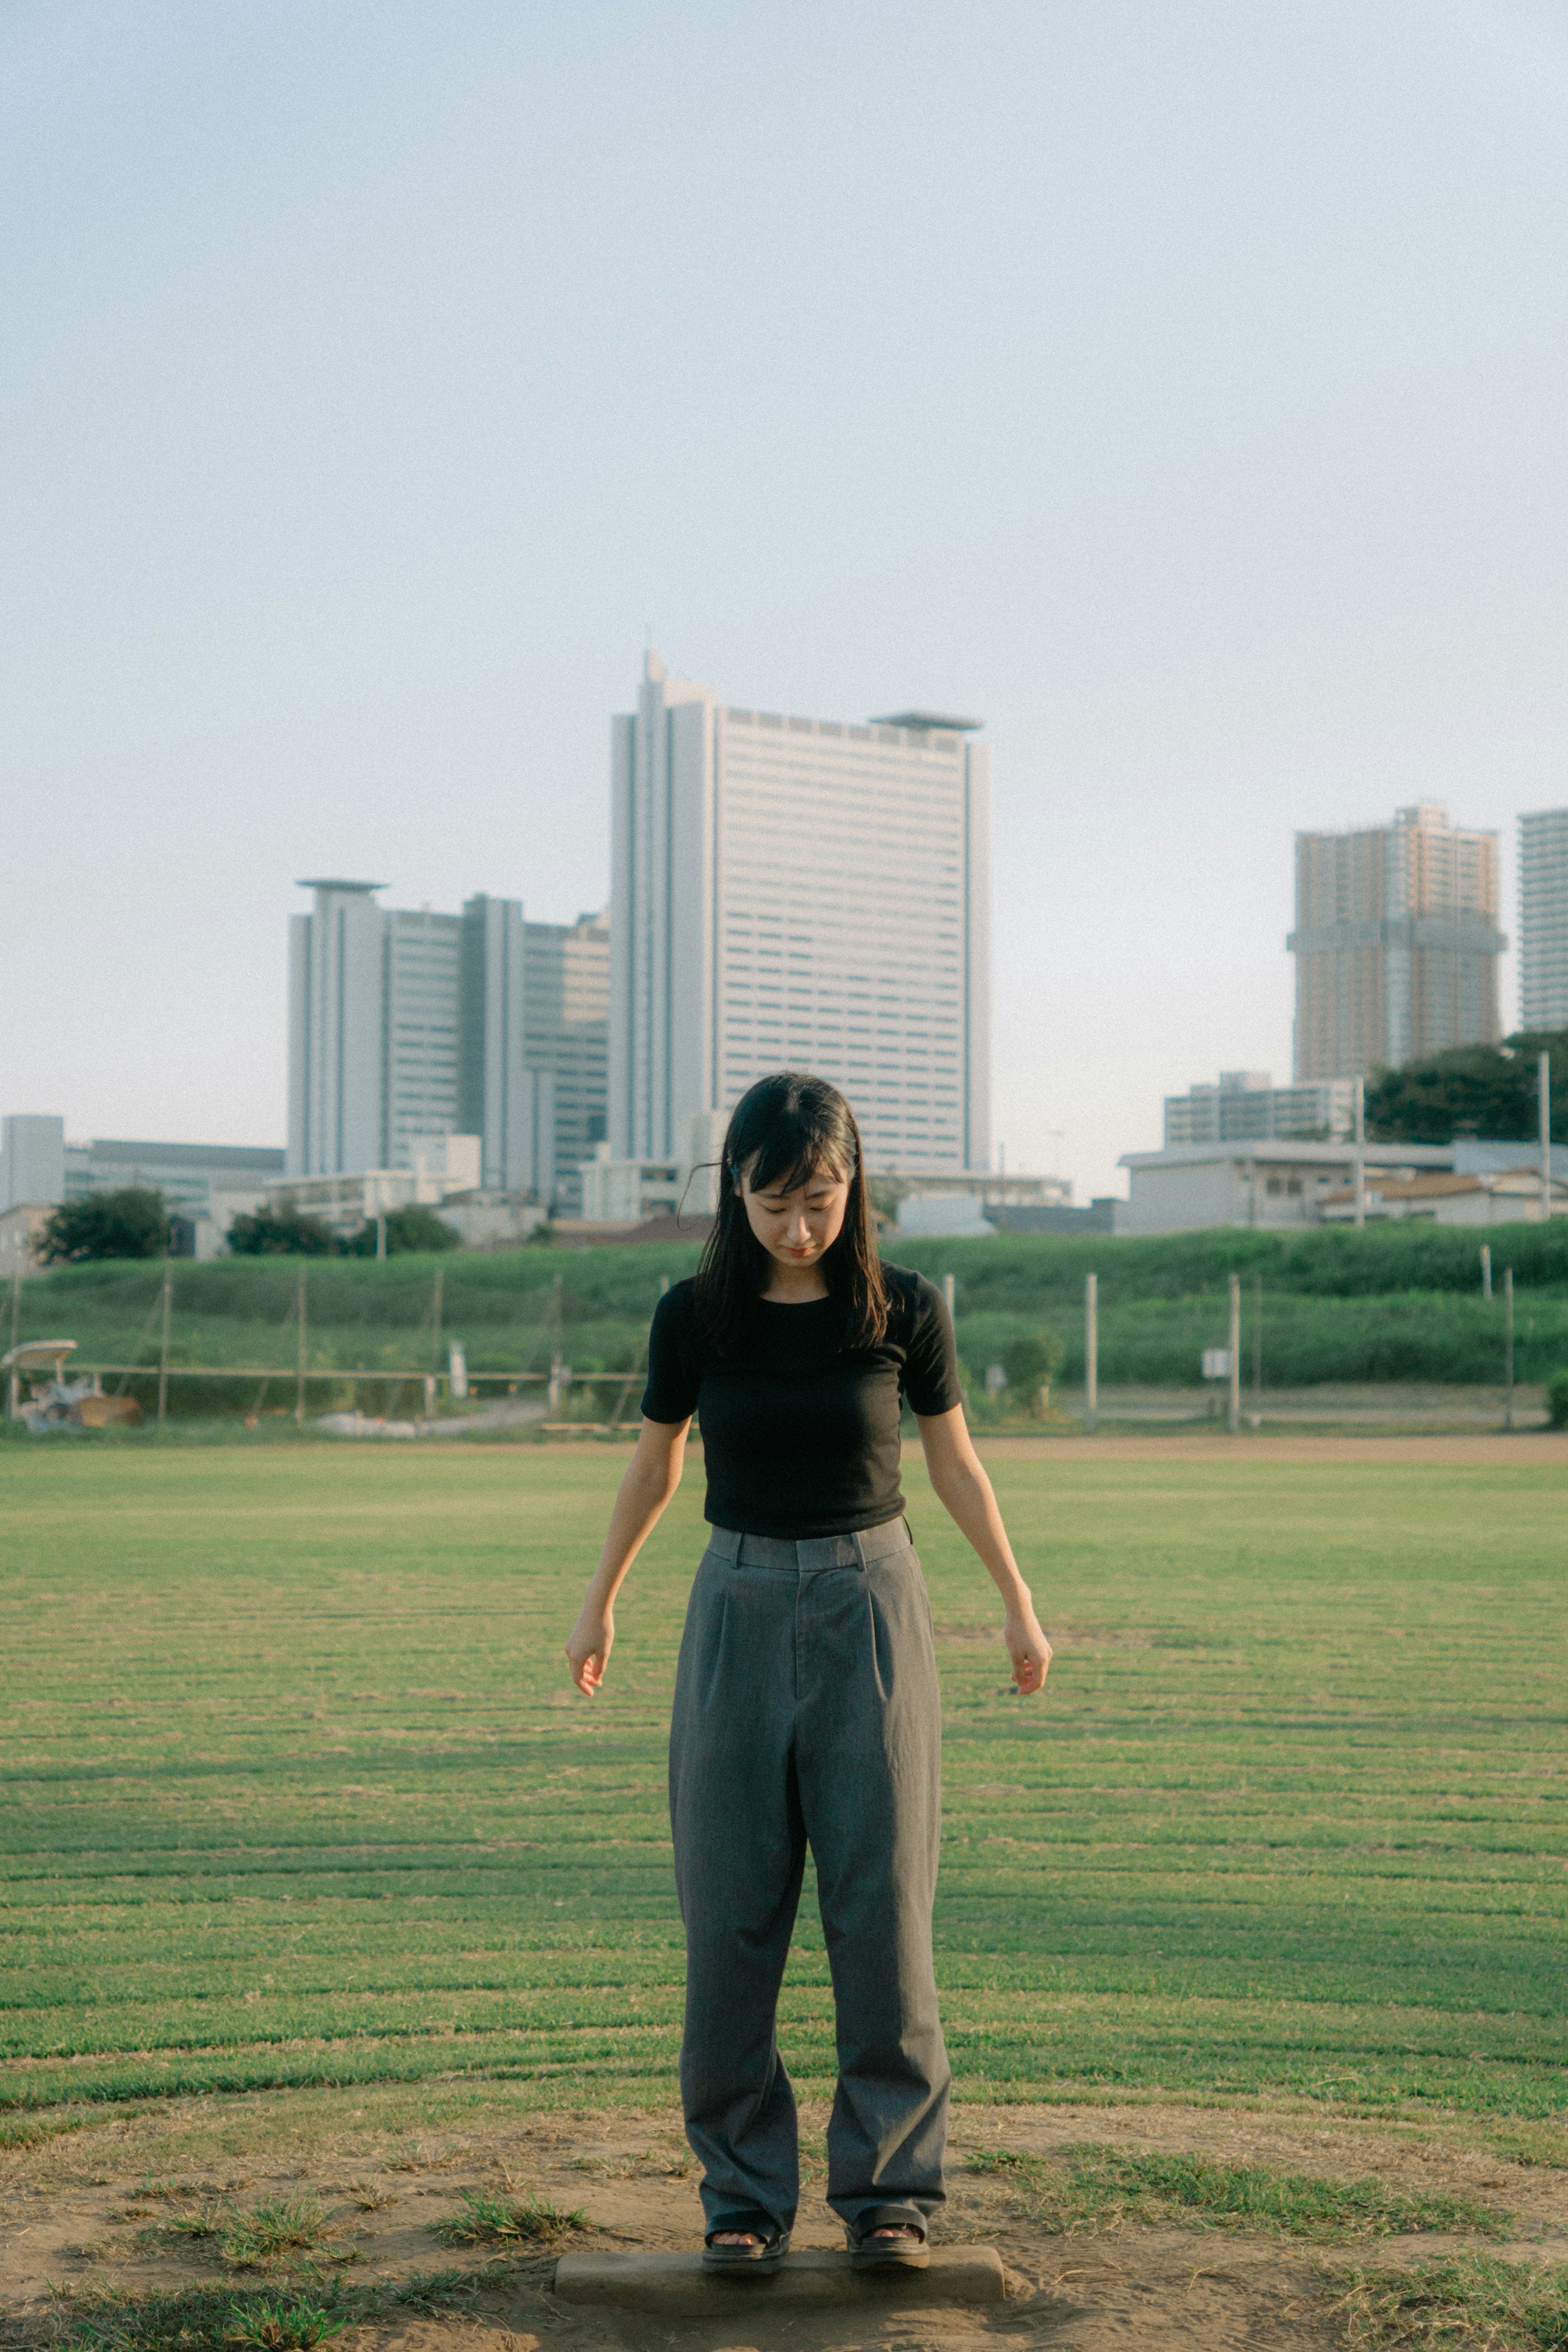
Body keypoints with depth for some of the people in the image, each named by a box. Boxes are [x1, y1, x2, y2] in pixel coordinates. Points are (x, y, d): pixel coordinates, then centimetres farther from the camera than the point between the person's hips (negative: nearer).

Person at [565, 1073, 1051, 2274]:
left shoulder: (904, 1309, -5)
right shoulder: (695, 1316, -3)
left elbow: (956, 1461, 8)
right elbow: (656, 1462, 13)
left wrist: (1019, 1605, 15)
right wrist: (600, 1602, 22)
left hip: (870, 1610, -1)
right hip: (741, 1611, 1)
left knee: (883, 1910, -2)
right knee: (729, 1916, 1)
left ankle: (889, 2185, 9)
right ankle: (745, 2192, 10)